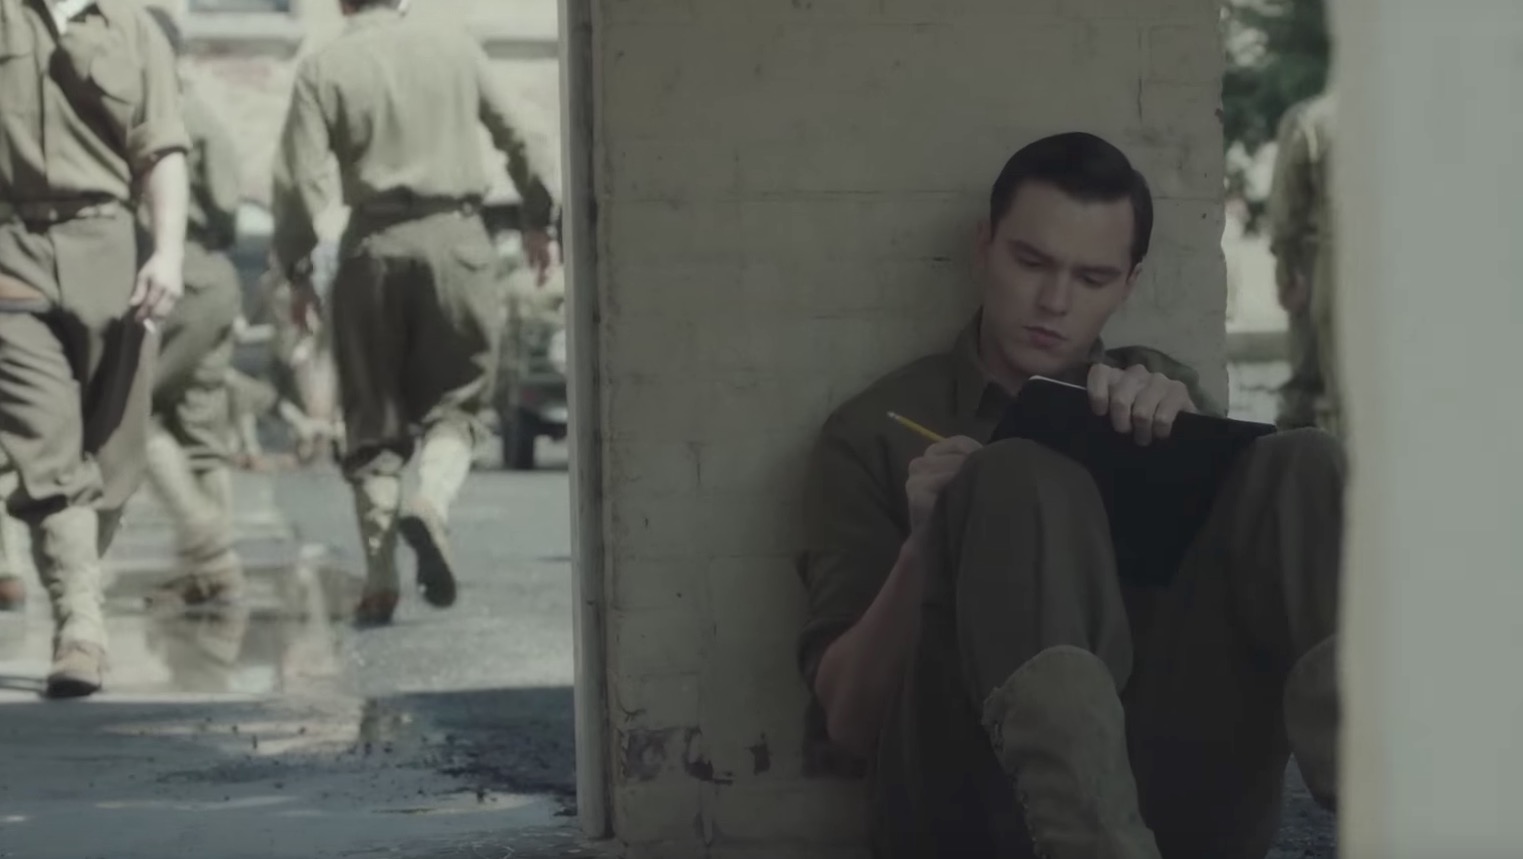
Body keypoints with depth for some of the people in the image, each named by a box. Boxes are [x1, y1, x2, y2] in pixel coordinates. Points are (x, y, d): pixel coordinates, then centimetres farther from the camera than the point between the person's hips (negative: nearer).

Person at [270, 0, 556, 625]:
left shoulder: (323, 70, 0)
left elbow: (297, 179, -5)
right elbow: (518, 139, 12)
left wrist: (296, 269, 5)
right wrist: (537, 221, 25)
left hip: (373, 245, 0)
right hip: (455, 235, 0)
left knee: (373, 416, 9)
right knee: (455, 400, 11)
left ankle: (380, 580, 4)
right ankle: (432, 502, -19)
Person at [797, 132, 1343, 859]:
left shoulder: (1156, 388, 26)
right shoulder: (876, 431, 16)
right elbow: (848, 721, 7)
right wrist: (925, 551, -10)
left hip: (1178, 798, 3)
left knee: (1297, 464, -17)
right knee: (1023, 479, -26)